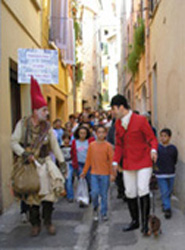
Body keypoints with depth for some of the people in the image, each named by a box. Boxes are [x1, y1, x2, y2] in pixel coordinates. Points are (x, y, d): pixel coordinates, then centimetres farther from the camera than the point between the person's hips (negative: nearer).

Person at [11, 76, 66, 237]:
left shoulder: (47, 126, -1)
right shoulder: (23, 124, -8)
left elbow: (54, 145, 3)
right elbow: (14, 142, -7)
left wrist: (62, 162, -1)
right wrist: (25, 154, -21)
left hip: (44, 162, 2)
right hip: (28, 164, -1)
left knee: (49, 189, -10)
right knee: (31, 194, 6)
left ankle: (48, 221, 11)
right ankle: (35, 224, 24)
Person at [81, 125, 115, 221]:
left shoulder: (108, 146, -3)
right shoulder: (92, 145, 3)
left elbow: (111, 160, -4)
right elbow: (88, 159, 9)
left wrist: (112, 173, -8)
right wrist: (84, 171, 12)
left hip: (105, 174, -1)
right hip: (94, 173, 1)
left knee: (104, 194, 5)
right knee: (94, 192, -7)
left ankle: (104, 213, 20)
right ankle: (95, 208, 22)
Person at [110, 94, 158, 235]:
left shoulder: (141, 120, -12)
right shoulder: (118, 123, 6)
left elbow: (152, 139, -7)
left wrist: (153, 150, -28)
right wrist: (115, 161, 6)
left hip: (143, 161, -6)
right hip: (128, 163, 6)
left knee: (143, 190, -12)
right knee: (130, 193, 8)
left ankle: (145, 224, 0)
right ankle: (135, 221, 23)